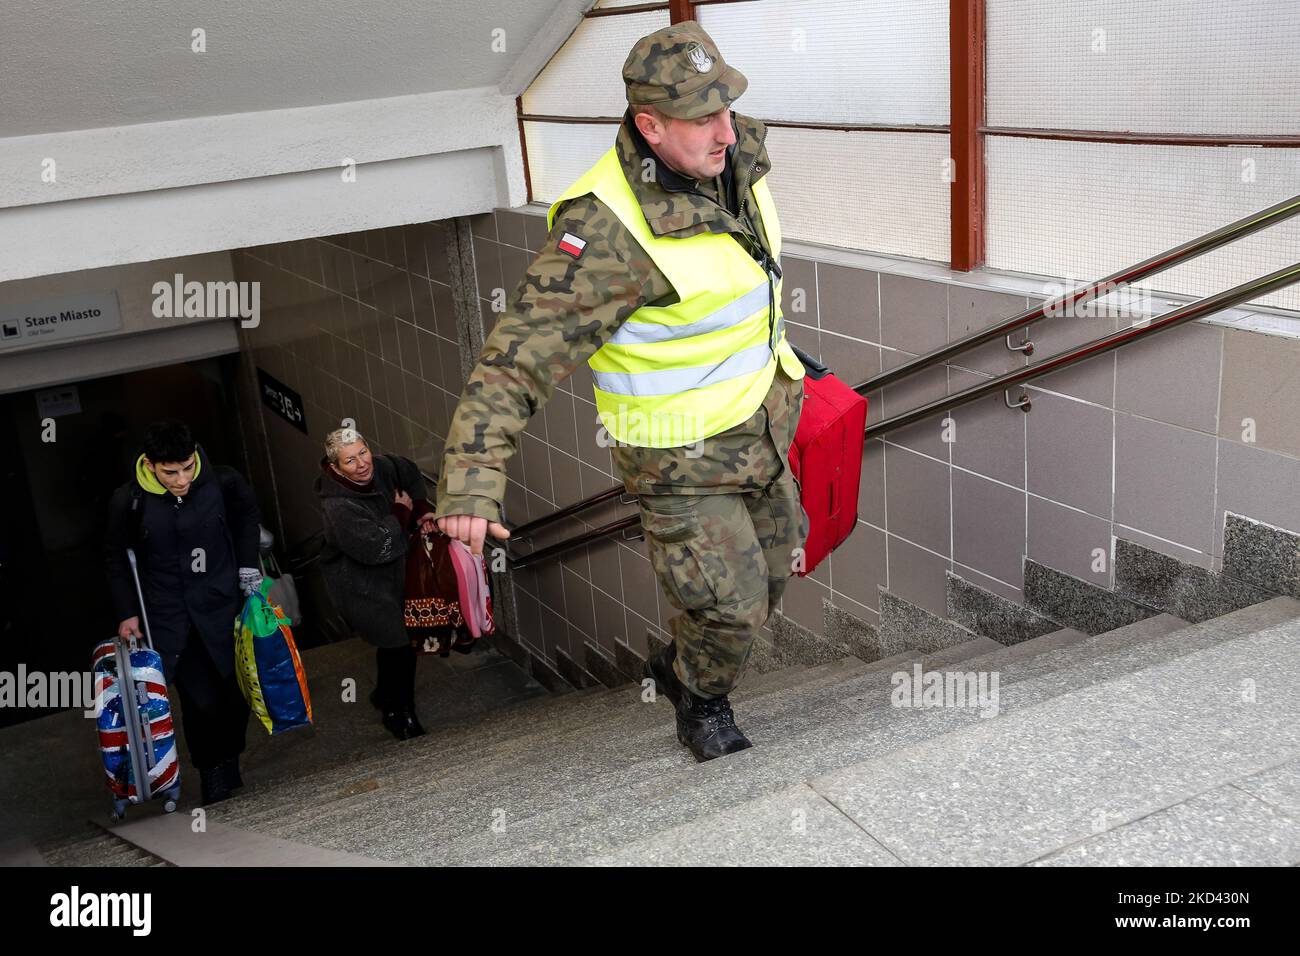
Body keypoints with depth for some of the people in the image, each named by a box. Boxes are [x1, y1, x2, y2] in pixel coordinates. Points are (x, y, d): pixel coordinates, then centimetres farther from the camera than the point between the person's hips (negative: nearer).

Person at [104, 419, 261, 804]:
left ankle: (230, 762, 31)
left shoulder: (223, 481, -13)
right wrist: (126, 613, 1)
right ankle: (211, 772, 17)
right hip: (168, 618, -1)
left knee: (236, 690, 8)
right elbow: (116, 559, 3)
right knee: (200, 699, -5)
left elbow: (247, 516, 11)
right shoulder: (128, 501, -14)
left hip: (222, 605, 2)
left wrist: (247, 567, 6)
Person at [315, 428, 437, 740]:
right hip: (357, 583, -8)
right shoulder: (339, 507, -34)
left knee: (392, 639, 23)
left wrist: (421, 510, -2)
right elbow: (379, 547, -36)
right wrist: (401, 512, -22)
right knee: (400, 644, -9)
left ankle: (384, 696, 48)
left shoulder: (381, 467, -12)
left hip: (390, 572, 8)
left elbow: (411, 474, 11)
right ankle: (401, 715, 12)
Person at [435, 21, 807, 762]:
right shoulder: (612, 229, -33)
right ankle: (703, 706, 36)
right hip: (681, 453, -8)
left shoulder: (737, 149, -8)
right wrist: (472, 477, -44)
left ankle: (684, 667, 49)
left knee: (769, 571, 22)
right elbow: (522, 352, -36)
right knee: (729, 606, 2)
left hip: (756, 424, 8)